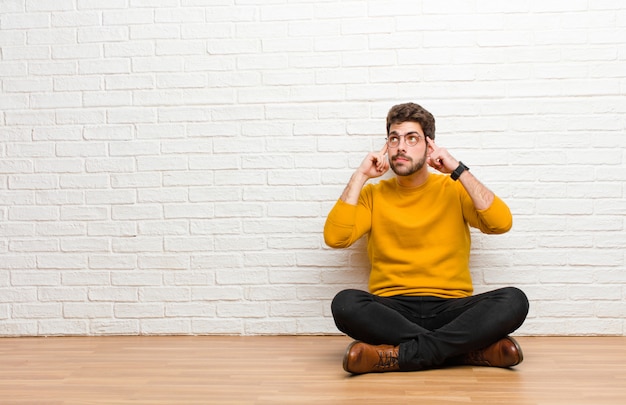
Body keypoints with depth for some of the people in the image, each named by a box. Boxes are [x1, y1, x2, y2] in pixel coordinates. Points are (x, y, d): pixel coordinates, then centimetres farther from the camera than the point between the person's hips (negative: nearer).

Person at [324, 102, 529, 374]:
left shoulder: (453, 189, 11)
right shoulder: (374, 195, 12)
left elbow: (501, 223, -6)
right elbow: (335, 238, -5)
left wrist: (458, 171, -7)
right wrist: (360, 176, -3)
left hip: (451, 308, 0)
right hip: (391, 311, 0)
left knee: (514, 300, -27)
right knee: (345, 303, -32)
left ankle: (397, 356, -30)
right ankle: (471, 349, -27)